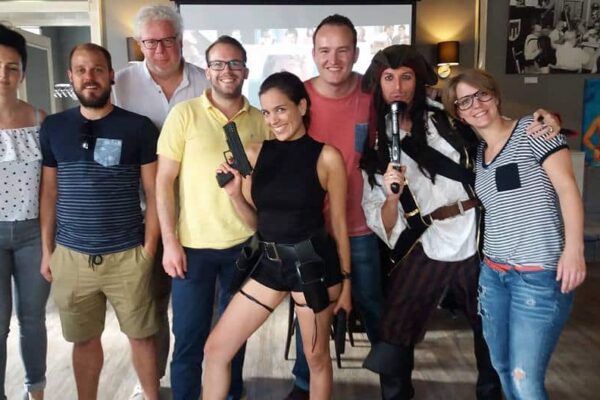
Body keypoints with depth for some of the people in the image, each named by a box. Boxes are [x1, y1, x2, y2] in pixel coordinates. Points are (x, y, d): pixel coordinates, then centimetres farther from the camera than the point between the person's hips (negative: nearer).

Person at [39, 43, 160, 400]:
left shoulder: (139, 127, -4)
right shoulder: (53, 128, 5)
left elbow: (154, 193, -3)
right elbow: (49, 192, 9)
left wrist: (148, 249, -6)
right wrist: (47, 250, 8)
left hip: (128, 256, -2)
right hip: (71, 256, 3)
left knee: (141, 335, 9)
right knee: (84, 340, 15)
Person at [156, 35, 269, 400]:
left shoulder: (260, 121, 3)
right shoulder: (184, 114, -5)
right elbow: (164, 181, -5)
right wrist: (170, 241, -10)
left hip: (244, 243, 3)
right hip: (194, 244, -2)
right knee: (190, 336, 8)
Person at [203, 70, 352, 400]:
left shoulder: (326, 156, -7)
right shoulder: (256, 153, 3)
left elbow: (338, 224, -2)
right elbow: (256, 222, 10)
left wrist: (345, 281, 2)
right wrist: (234, 194, -9)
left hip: (312, 263, -4)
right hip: (269, 263, 5)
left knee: (316, 356, 13)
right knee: (216, 348, 9)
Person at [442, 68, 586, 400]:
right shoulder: (477, 152, 13)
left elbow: (567, 187, -10)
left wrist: (573, 249, -20)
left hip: (540, 274, -6)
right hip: (493, 273, 7)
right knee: (501, 368, 15)